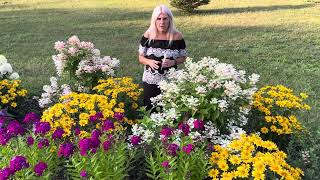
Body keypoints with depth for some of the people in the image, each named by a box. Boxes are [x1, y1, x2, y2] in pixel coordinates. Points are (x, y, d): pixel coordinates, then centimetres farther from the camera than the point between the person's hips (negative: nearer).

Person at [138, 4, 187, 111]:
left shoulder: (177, 36, -6)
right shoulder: (148, 35, -4)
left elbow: (183, 58, 3)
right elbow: (141, 58, 3)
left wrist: (173, 62, -17)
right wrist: (149, 62, -18)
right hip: (150, 81, 1)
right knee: (149, 110, 9)